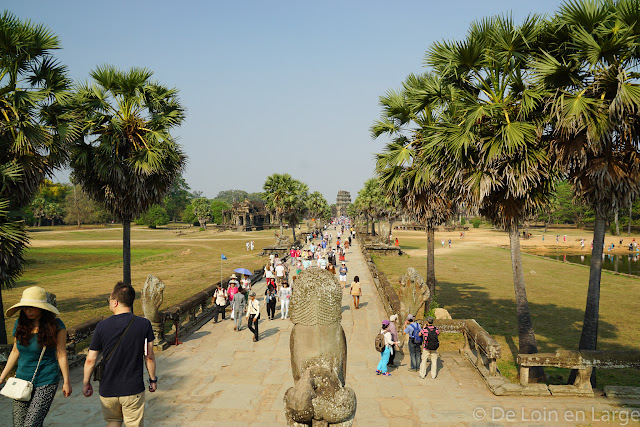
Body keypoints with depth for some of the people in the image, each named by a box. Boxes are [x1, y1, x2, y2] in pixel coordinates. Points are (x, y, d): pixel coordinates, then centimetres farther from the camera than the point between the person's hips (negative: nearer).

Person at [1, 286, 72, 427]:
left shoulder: (56, 326, -11)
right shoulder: (20, 323, 2)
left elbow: (61, 355, -6)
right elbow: (15, 351, 13)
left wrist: (66, 381, -3)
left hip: (46, 383, -5)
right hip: (22, 380, 5)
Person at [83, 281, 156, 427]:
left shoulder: (102, 326, -10)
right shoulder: (144, 324, -10)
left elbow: (90, 360, -4)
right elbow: (149, 356, -4)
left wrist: (86, 383, 12)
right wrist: (153, 379, 10)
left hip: (108, 390, 1)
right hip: (134, 389, -1)